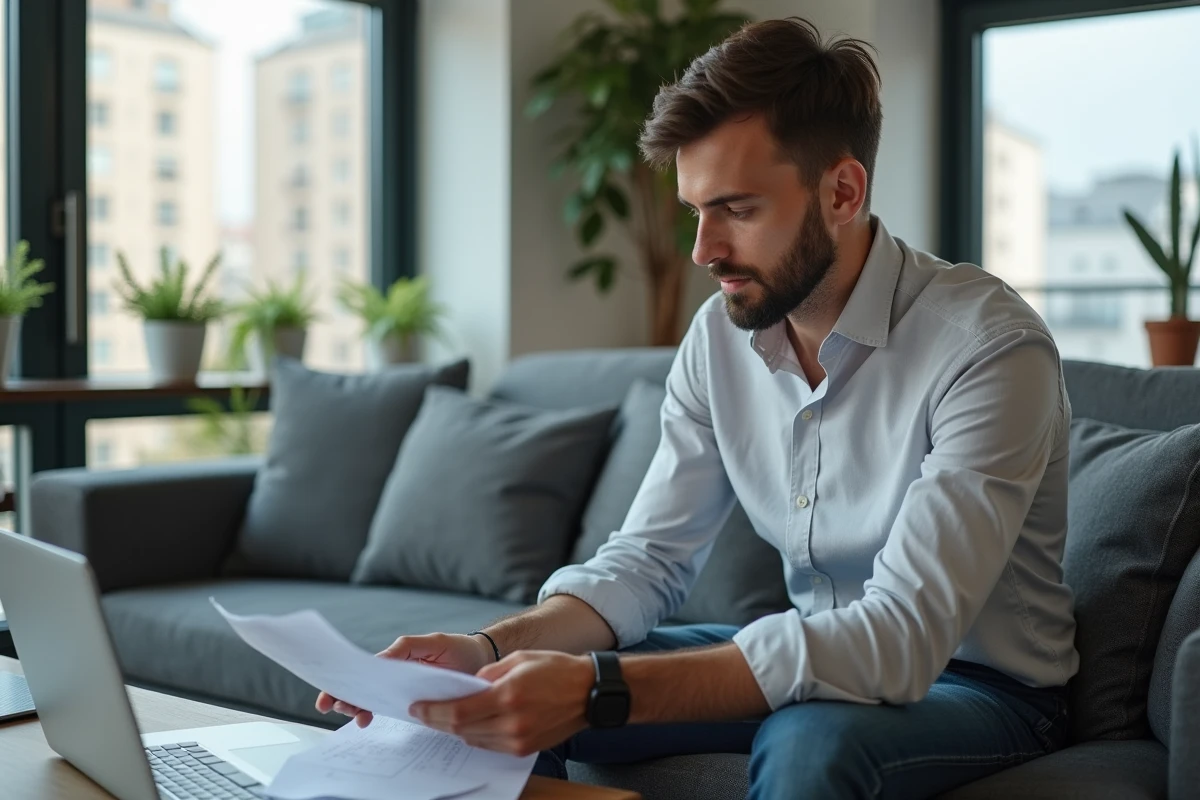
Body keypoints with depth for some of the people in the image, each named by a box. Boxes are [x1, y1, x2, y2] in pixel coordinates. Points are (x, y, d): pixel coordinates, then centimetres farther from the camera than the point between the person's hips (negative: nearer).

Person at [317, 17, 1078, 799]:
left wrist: (597, 692, -42)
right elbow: (647, 560, -4)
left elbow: (899, 642, -33)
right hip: (821, 655, 5)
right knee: (506, 705, -9)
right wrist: (492, 648, -24)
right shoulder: (721, 334, -6)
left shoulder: (989, 347, -26)